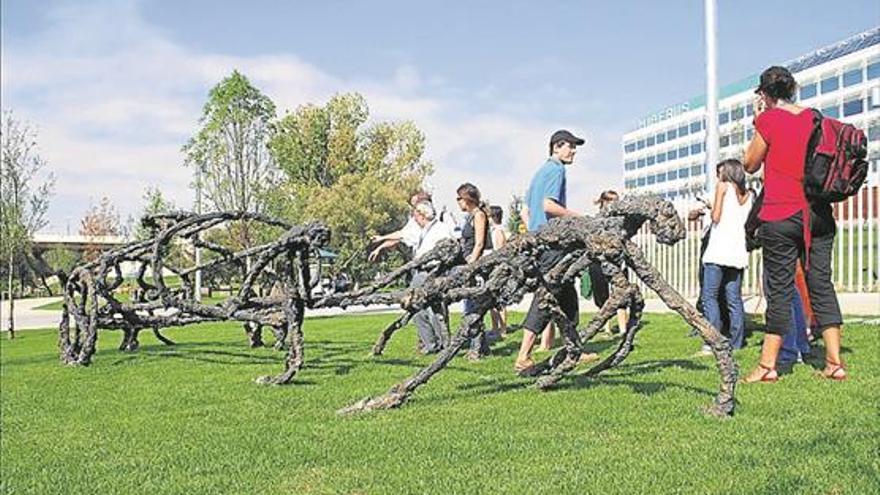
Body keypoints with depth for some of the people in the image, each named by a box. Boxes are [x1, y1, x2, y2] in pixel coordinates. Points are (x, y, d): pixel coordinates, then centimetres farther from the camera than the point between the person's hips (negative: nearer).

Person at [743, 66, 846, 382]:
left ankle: (768, 365, 4)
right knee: (821, 284, 7)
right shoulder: (815, 117, 10)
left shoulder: (769, 119, -6)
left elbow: (750, 165, 3)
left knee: (780, 288, -1)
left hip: (781, 216, -5)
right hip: (818, 212, 5)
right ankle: (834, 362, 5)